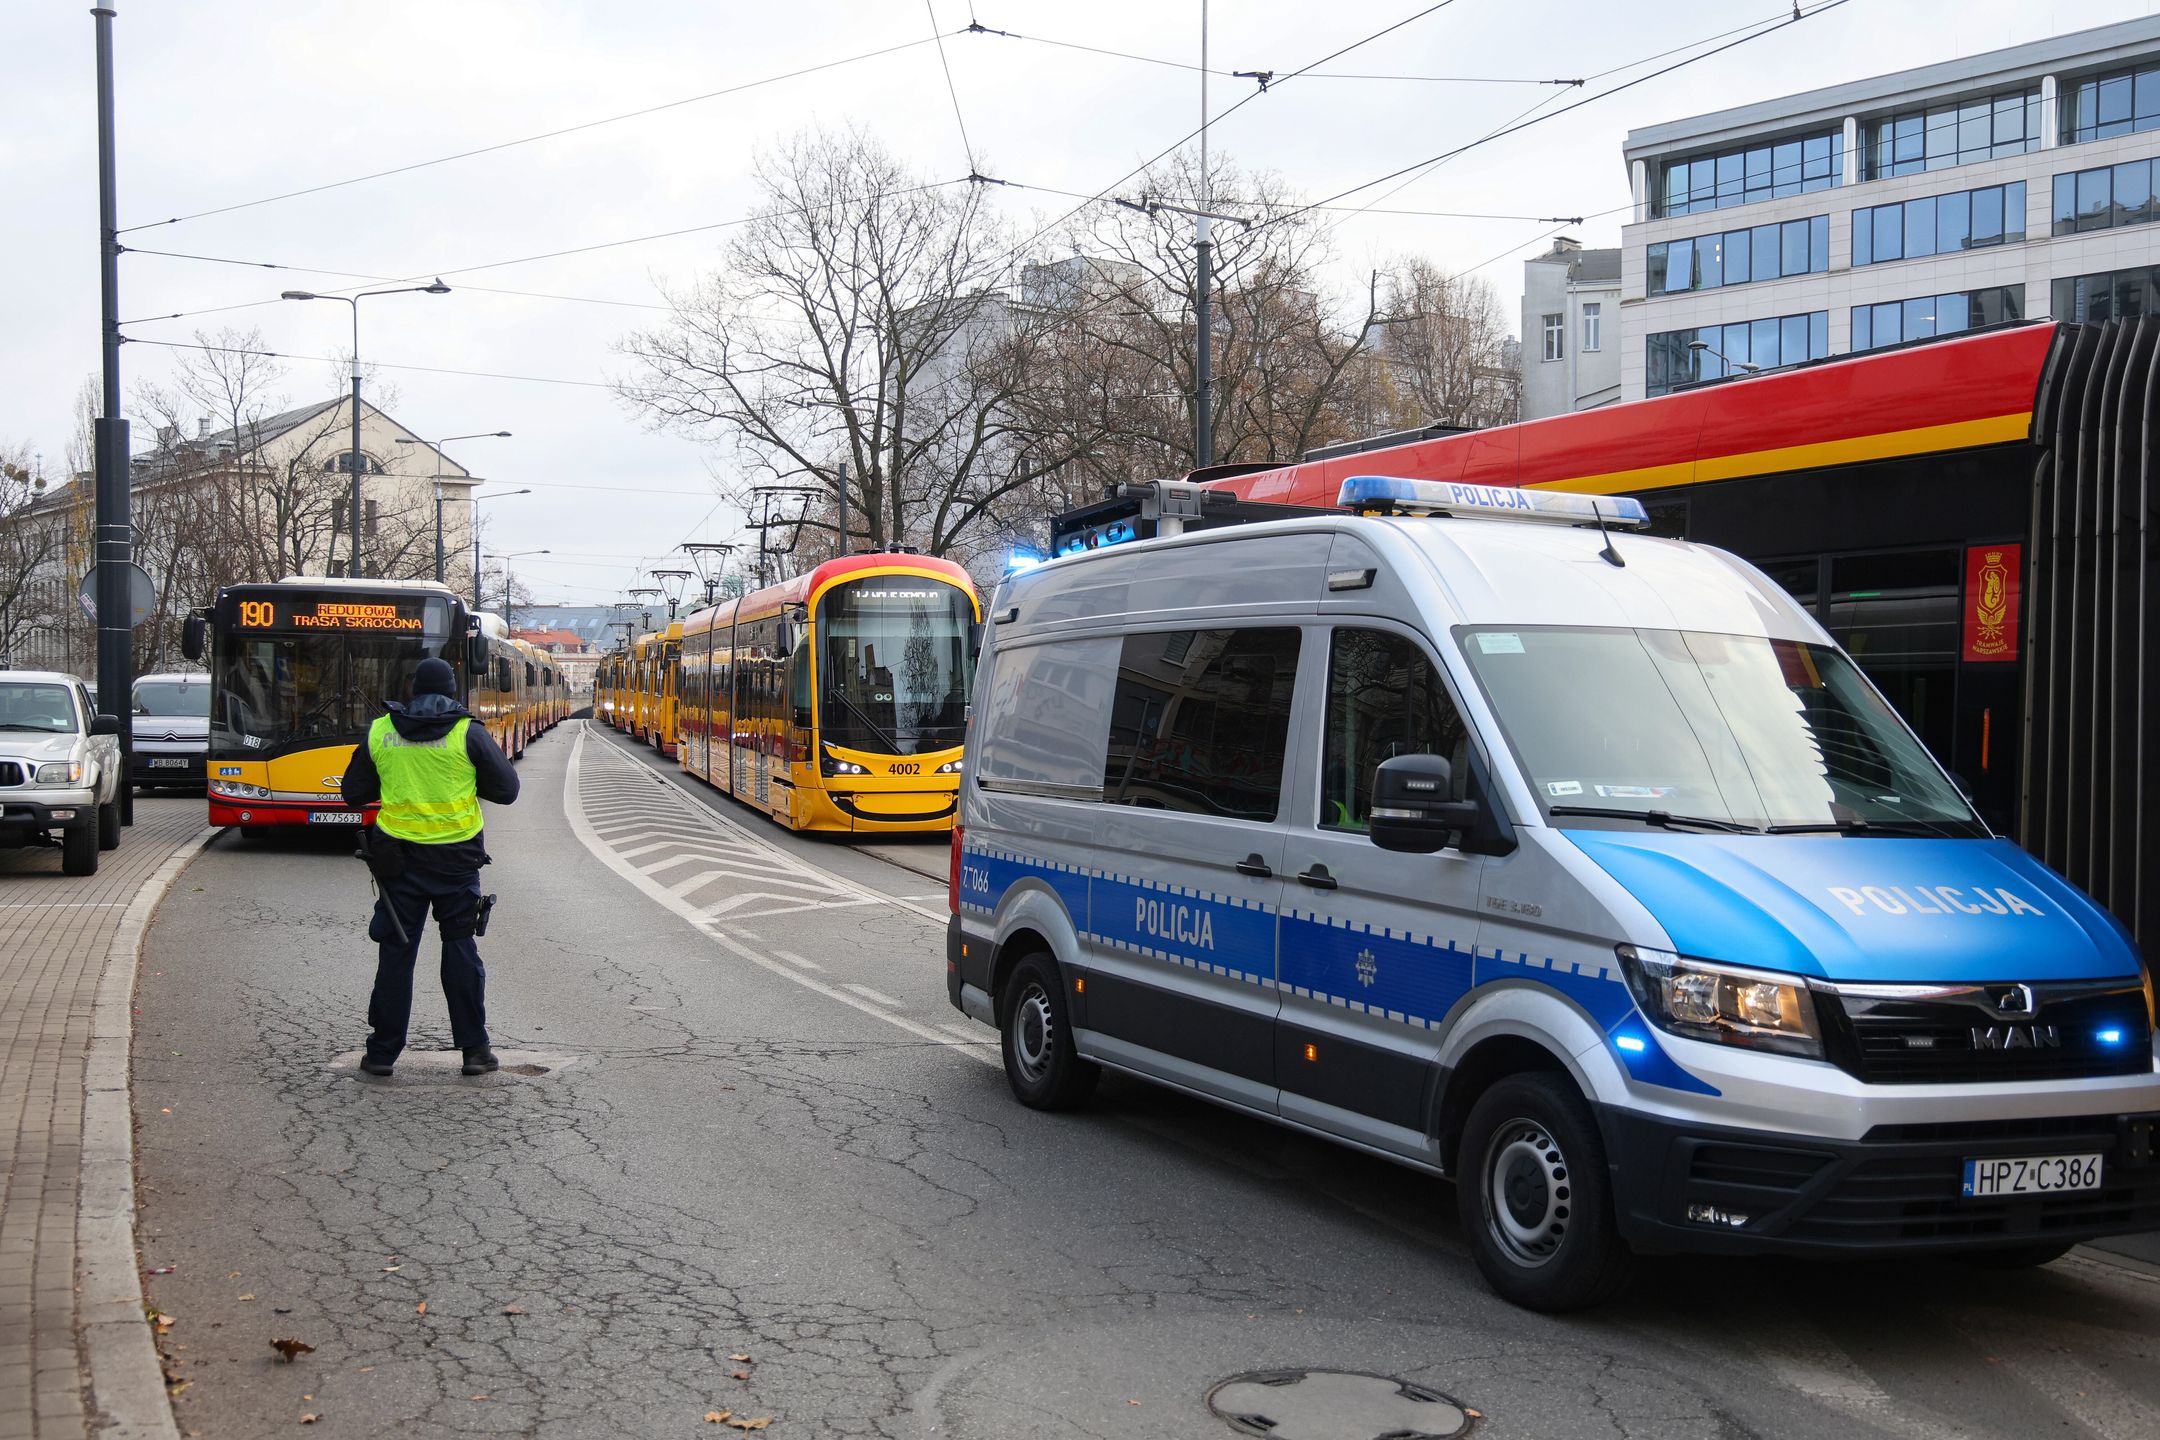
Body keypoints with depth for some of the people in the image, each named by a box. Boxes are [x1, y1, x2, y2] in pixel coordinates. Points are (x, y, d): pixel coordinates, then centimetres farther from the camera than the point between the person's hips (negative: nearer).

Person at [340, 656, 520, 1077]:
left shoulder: (379, 732, 1)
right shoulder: (467, 733, -7)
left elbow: (353, 793, 9)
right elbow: (507, 789, -2)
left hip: (398, 857, 1)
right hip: (456, 857, -1)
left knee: (396, 951, 8)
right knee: (460, 947, 8)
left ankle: (383, 1051, 10)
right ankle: (474, 1048, 8)